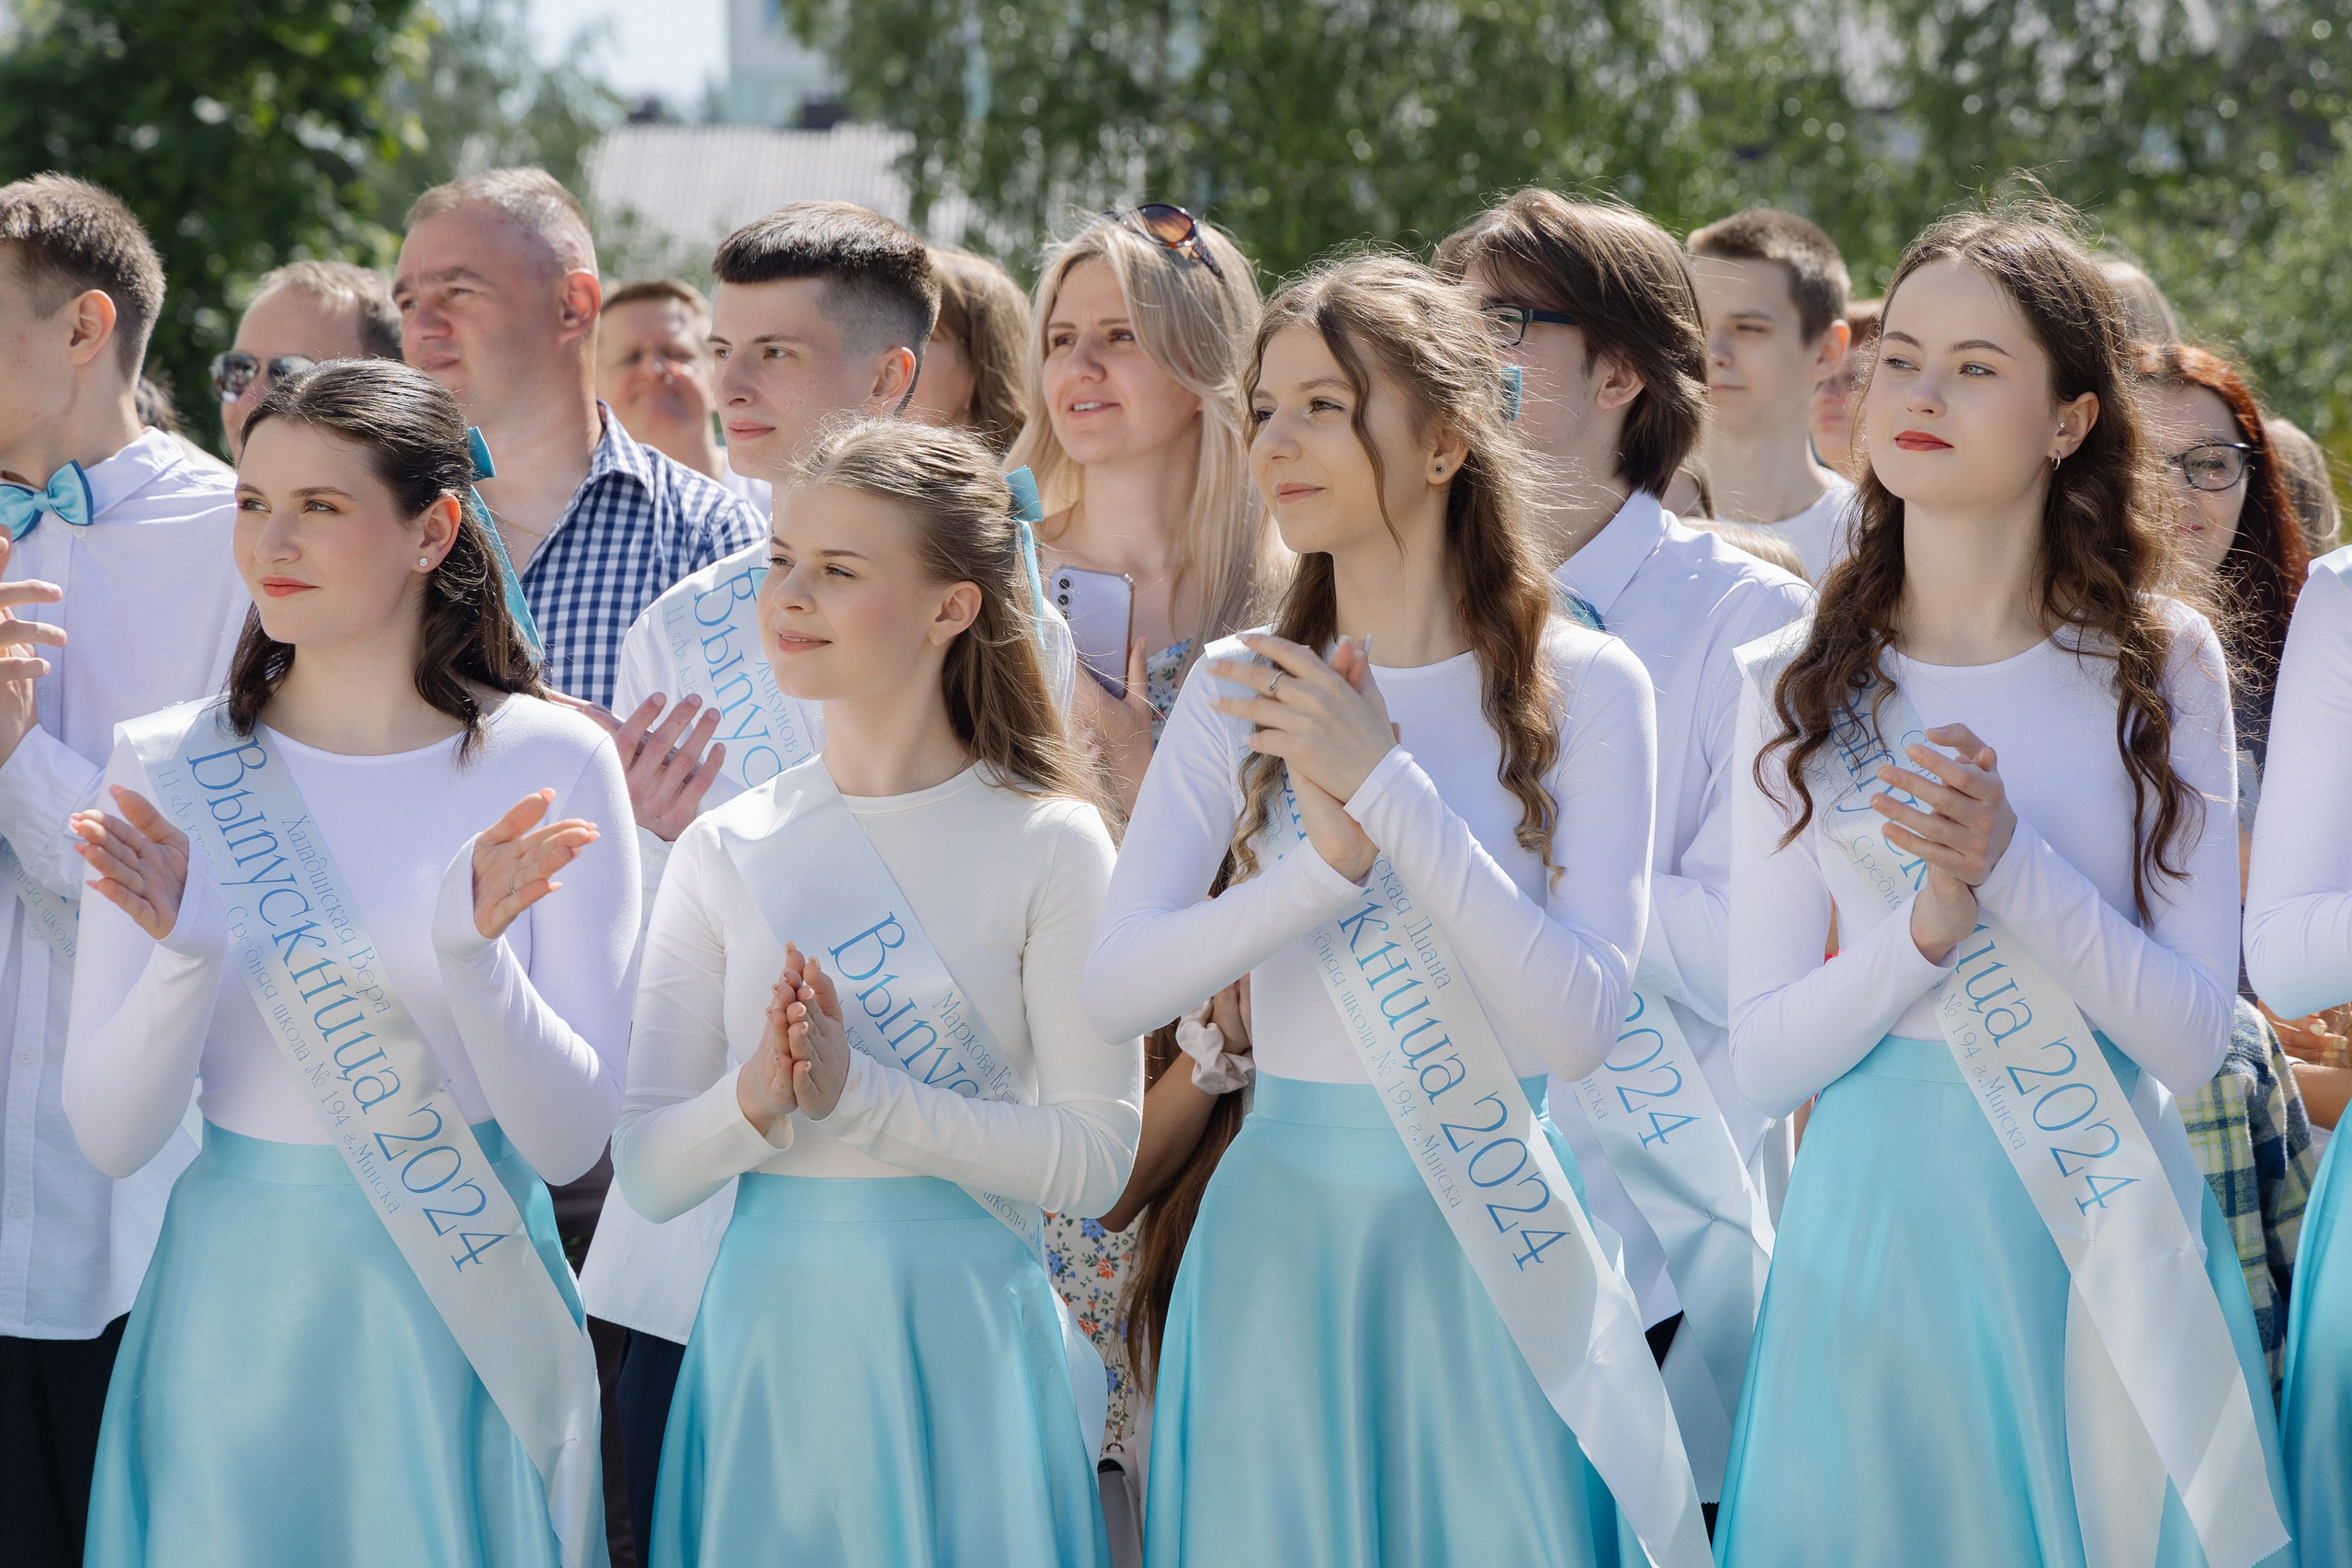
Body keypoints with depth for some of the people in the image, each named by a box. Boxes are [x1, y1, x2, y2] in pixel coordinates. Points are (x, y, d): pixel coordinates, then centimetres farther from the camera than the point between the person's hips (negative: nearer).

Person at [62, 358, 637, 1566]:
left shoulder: (549, 766, -5)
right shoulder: (165, 769, -1)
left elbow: (571, 1139, -8)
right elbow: (108, 1138, -4)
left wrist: (474, 950, -24)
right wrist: (183, 953, -21)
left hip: (468, 1324, -1)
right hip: (240, 1318, 1)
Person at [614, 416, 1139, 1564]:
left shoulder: (1049, 847, -4)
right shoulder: (727, 852, 4)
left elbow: (1096, 1160, -10)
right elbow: (646, 1174, 3)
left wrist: (859, 1092, -19)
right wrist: (756, 1100, -18)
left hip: (960, 1332, -2)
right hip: (772, 1331, 2)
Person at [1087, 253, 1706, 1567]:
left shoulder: (1583, 689, -4)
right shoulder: (1243, 692, 4)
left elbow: (1580, 1024, -15)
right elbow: (1115, 988, -5)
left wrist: (1391, 786, -19)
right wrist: (1331, 859, -20)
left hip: (1486, 1242, -2)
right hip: (1280, 1232, 2)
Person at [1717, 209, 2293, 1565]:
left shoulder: (2158, 666, 1)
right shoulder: (1800, 686, 2)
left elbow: (2191, 1036, -6)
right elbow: (1765, 1061, -2)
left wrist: (2012, 864, -20)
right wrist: (1932, 922, -19)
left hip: (2103, 1229, 0)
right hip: (1884, 1214, 0)